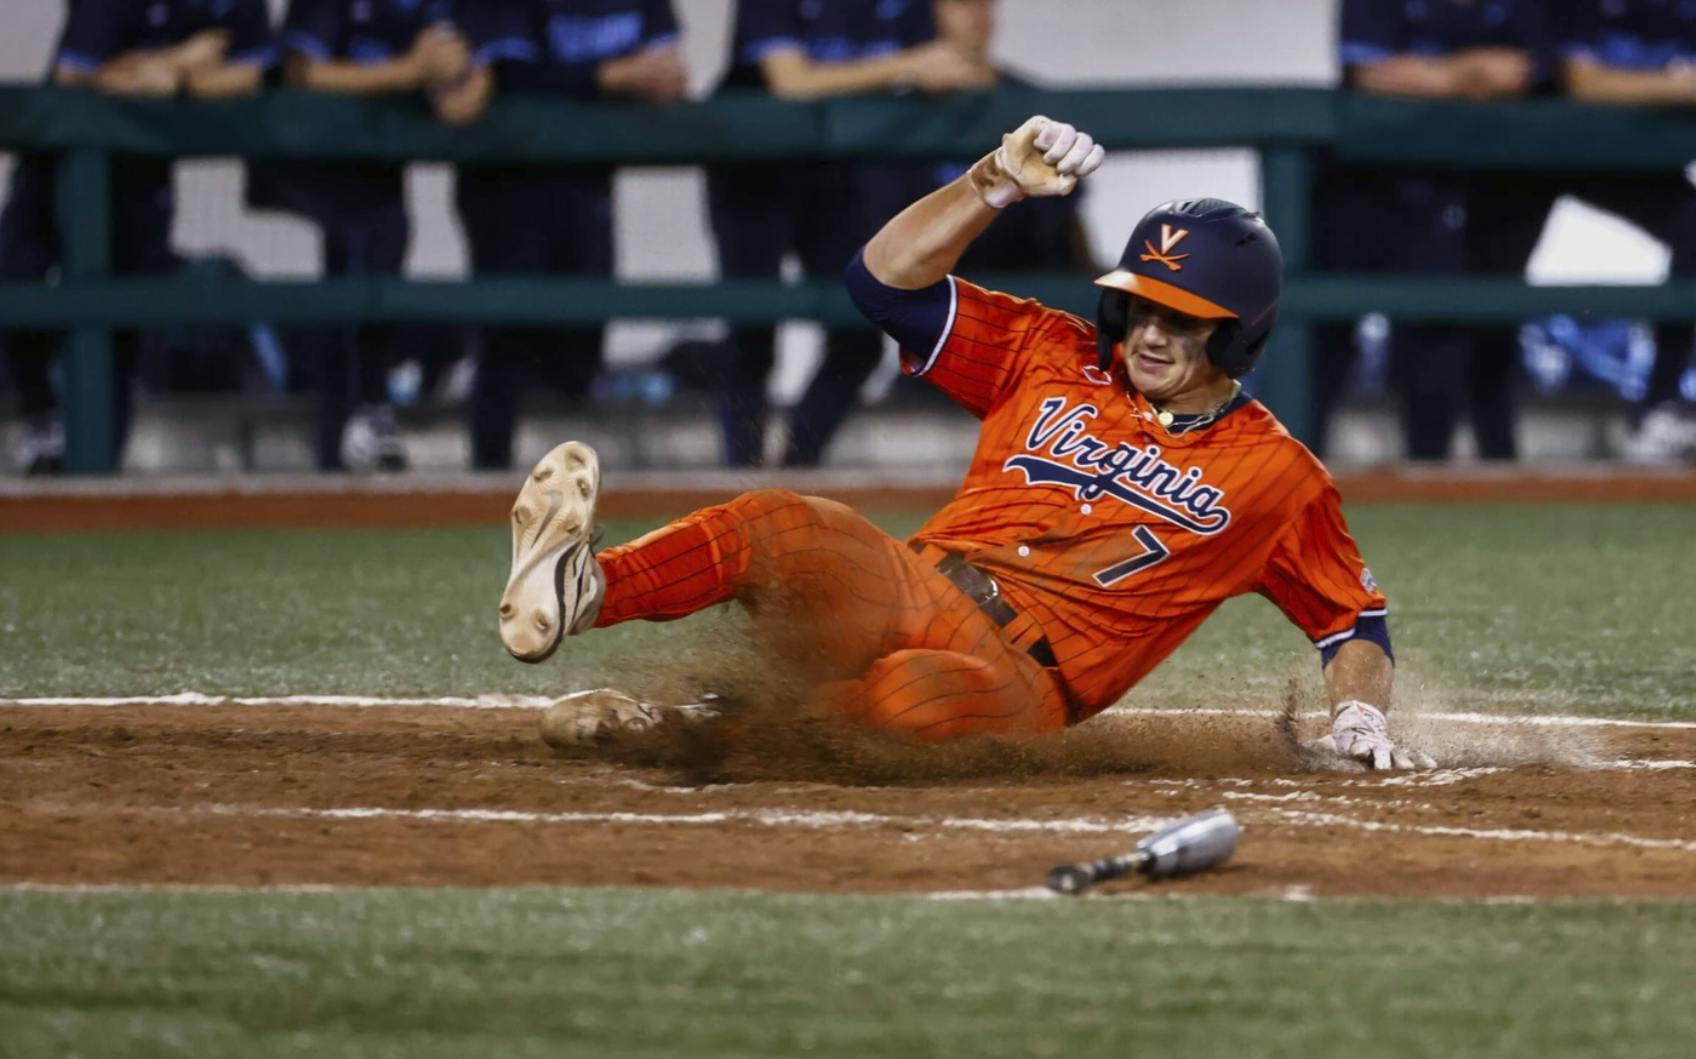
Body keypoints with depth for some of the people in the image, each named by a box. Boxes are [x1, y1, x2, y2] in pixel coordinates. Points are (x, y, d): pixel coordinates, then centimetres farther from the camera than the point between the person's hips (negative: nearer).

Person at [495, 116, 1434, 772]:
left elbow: (1353, 615, 17)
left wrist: (1358, 712, -3)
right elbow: (888, 278, 11)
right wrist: (996, 183, -1)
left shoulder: (1277, 476, 11)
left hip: (1021, 678, -3)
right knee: (776, 527, -31)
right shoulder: (1056, 360, 17)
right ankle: (581, 592, -54)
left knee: (914, 697, -42)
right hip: (908, 591, 3)